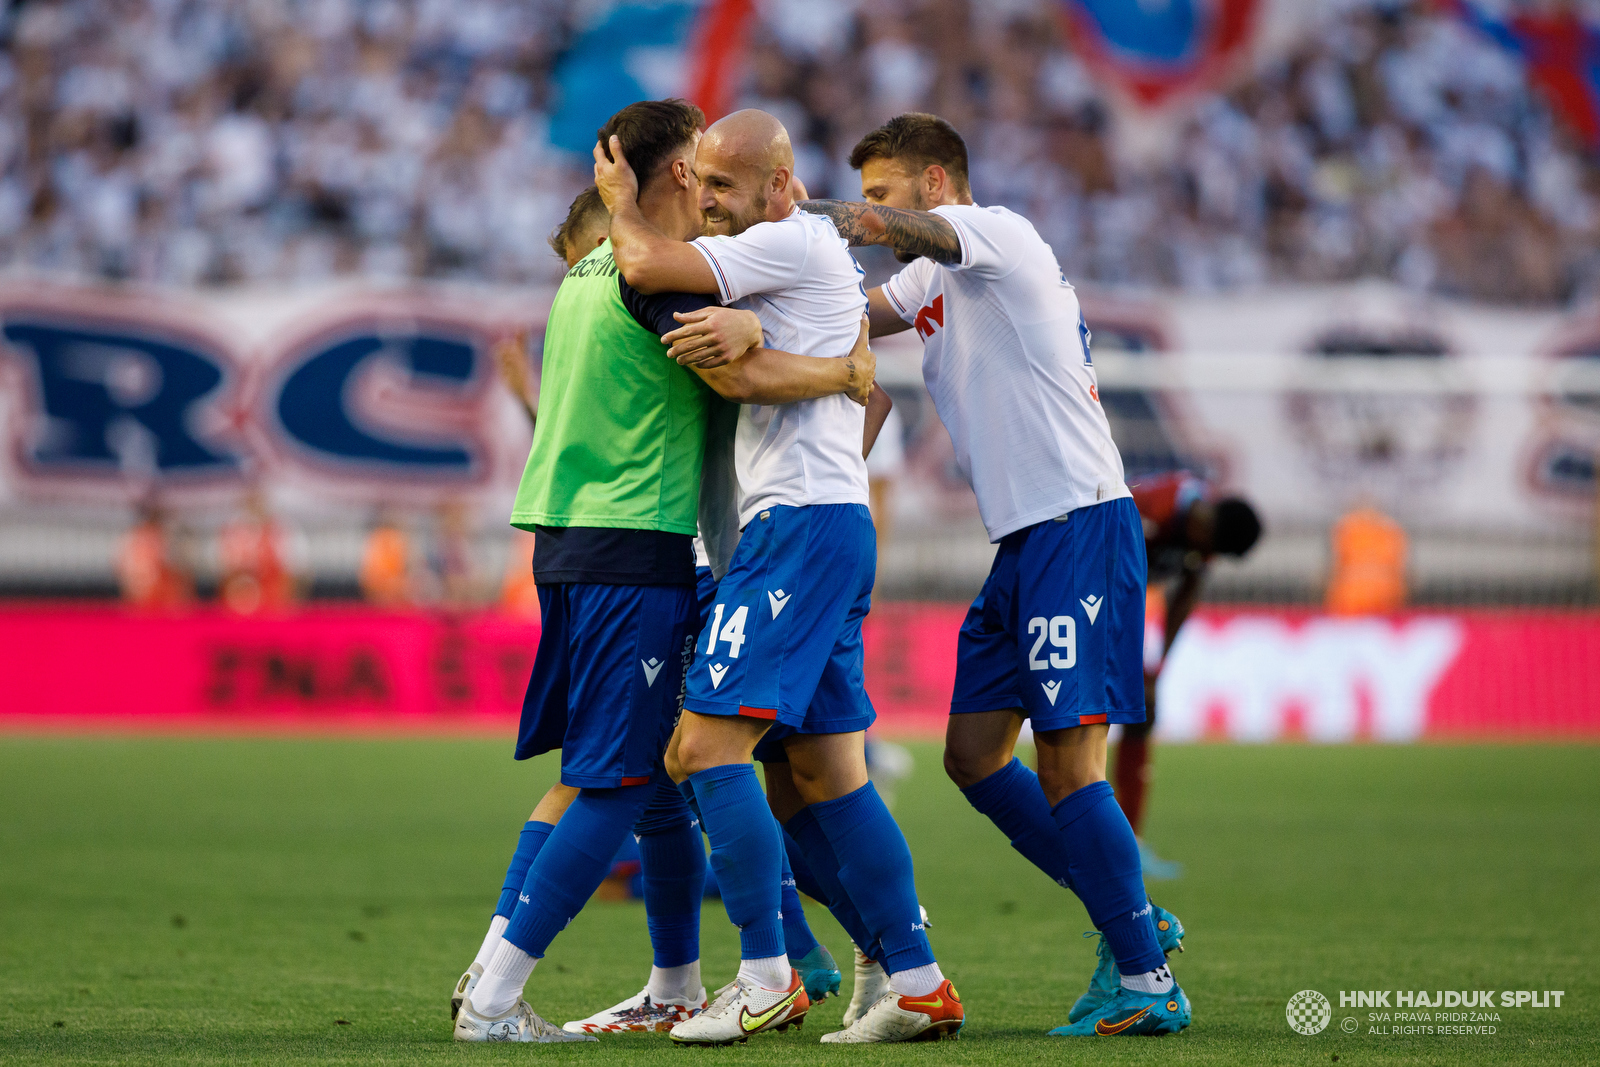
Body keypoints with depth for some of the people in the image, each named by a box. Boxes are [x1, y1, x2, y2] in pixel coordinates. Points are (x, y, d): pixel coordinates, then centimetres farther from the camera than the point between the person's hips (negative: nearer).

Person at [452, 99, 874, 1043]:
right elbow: (739, 376, -20)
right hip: (633, 549, -9)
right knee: (618, 784, -8)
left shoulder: (594, 266, 17)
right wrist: (846, 372, -5)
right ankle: (494, 998, -13)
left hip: (569, 540, 9)